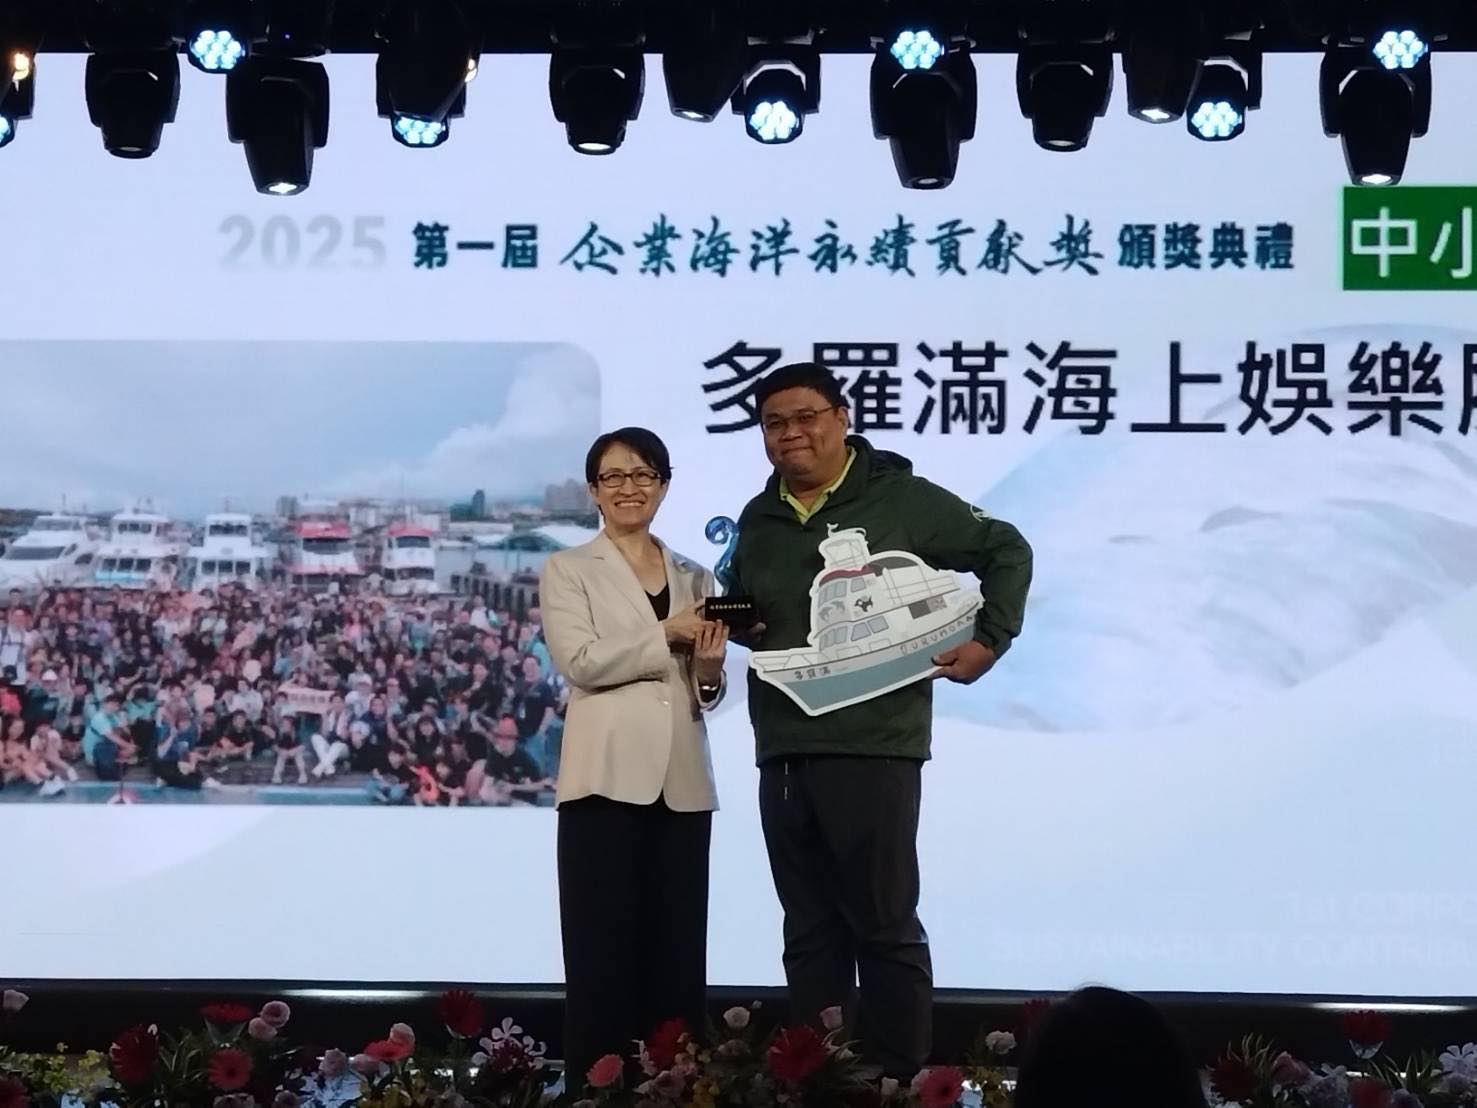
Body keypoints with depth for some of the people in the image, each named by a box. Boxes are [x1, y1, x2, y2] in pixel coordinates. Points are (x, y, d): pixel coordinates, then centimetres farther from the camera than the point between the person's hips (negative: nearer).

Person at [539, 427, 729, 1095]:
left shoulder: (695, 578, 18)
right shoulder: (569, 571, 7)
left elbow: (704, 693, 18)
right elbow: (580, 661, -9)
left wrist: (709, 668, -4)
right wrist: (666, 636, -9)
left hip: (682, 783, 4)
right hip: (608, 778, -4)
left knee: (678, 952, 3)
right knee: (605, 949, -5)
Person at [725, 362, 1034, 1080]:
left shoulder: (901, 500, -3)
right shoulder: (758, 519, 14)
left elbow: (1006, 552, 3)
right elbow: (739, 610, 29)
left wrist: (988, 642, -5)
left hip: (873, 748, -6)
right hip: (782, 754, 6)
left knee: (885, 926, -2)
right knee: (810, 934, 9)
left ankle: (901, 1080, 4)